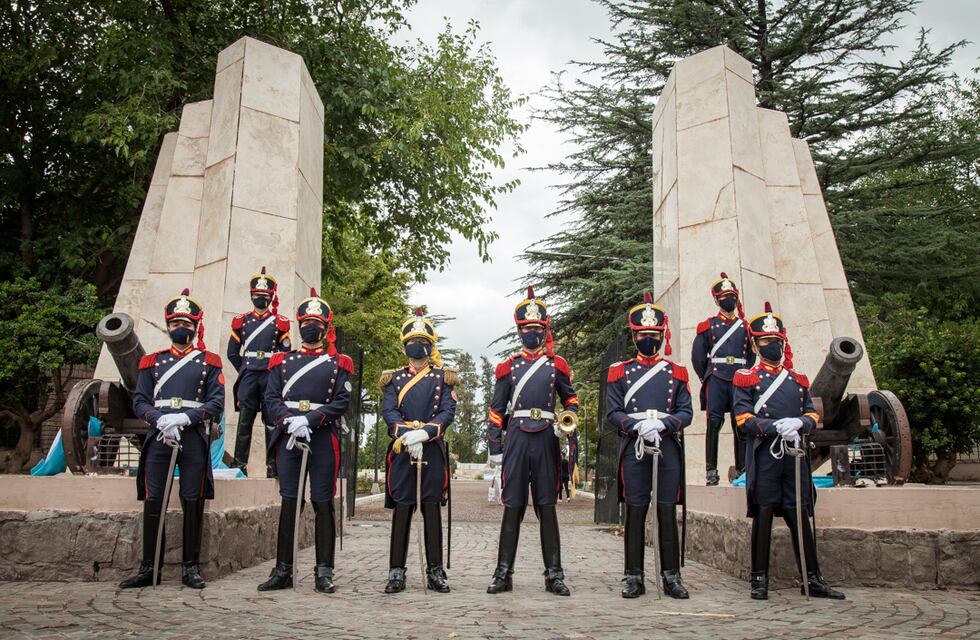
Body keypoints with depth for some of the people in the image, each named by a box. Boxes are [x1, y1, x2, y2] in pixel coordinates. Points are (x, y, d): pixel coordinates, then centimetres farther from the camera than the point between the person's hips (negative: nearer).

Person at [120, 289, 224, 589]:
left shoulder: (209, 362, 10)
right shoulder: (152, 361, 16)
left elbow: (217, 403, 1)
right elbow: (139, 401, 7)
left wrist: (185, 418, -13)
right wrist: (161, 420, -12)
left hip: (194, 438, -1)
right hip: (158, 438, 2)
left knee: (193, 503, 1)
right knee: (153, 502, 1)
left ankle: (191, 567, 9)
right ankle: (149, 569, 10)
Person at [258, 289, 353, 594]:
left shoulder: (338, 363, 9)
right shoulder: (282, 360, 15)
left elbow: (342, 402, -2)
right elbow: (271, 398, 5)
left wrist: (310, 419, -15)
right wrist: (289, 420, -14)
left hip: (324, 439, -2)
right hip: (288, 438, 2)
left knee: (323, 503, 0)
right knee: (289, 502, 4)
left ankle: (324, 572, 6)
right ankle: (283, 570, 11)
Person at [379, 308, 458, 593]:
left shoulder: (443, 377, 10)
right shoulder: (394, 377, 12)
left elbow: (448, 412, -2)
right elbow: (388, 411, -1)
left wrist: (424, 433, -18)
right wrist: (407, 435, -18)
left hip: (433, 449, 0)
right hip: (402, 450, 0)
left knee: (432, 508, 2)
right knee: (401, 508, 0)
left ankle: (435, 571, 9)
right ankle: (396, 571, 5)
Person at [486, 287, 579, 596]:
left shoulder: (557, 364, 10)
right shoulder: (508, 366, 10)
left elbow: (571, 400, 19)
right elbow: (496, 410, 10)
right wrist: (494, 447, 3)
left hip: (546, 440, 0)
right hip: (516, 439, 0)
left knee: (547, 507, 3)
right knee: (512, 506, 1)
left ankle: (554, 574, 8)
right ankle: (504, 573, 8)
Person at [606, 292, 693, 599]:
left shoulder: (676, 372, 13)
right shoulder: (619, 371, 9)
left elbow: (686, 412, 6)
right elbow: (612, 412, 3)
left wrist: (662, 423, -13)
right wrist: (638, 425, -14)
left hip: (668, 446, 1)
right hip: (634, 448, -1)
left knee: (667, 511, 3)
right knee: (635, 512, 1)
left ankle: (671, 576, 11)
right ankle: (634, 577, 7)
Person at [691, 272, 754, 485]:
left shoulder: (745, 326, 15)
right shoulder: (708, 325, 8)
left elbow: (751, 355, 22)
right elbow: (697, 355, 11)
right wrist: (706, 377, 12)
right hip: (716, 380, -2)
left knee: (740, 425, 1)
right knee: (714, 422, -11)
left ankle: (741, 469, 10)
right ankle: (712, 471, -8)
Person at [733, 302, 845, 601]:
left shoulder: (799, 380, 18)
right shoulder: (746, 379, 4)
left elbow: (813, 415, 14)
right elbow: (744, 419, -5)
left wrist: (798, 423, -9)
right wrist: (776, 426, -18)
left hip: (795, 454, 4)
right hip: (764, 456, -4)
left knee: (800, 515, 6)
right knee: (763, 514, -2)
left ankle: (812, 579, 14)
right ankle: (760, 580, 6)